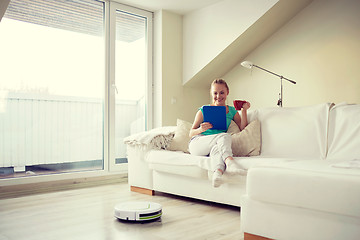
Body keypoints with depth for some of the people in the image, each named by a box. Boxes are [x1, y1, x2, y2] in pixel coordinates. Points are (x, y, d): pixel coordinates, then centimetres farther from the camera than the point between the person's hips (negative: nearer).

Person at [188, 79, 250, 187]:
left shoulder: (232, 111, 17)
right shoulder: (204, 110, 9)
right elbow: (191, 133, 6)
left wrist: (244, 111, -3)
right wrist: (200, 129, -17)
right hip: (197, 143, -2)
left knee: (217, 147, -38)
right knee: (225, 136, -31)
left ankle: (218, 173, -62)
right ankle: (229, 162, -55)